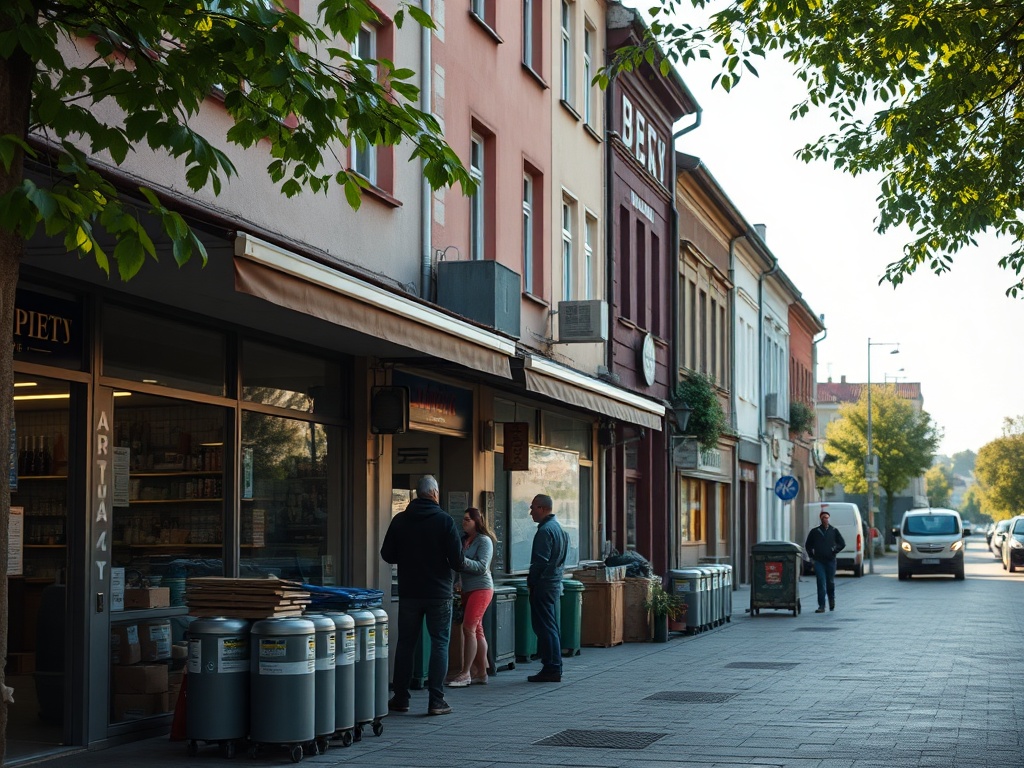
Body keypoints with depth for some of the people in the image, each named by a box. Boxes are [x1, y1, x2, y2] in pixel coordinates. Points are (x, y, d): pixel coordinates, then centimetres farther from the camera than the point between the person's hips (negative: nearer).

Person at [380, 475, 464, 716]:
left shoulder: (400, 520, -1)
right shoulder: (444, 520, -10)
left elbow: (387, 555, 4)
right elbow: (457, 560, -13)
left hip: (409, 593, 3)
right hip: (439, 593, -3)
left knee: (405, 644, 12)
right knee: (439, 644, 4)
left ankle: (400, 698, 14)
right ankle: (436, 700, -2)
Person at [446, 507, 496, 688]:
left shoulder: (484, 541, -8)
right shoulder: (464, 539, 13)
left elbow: (482, 567, -17)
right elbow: (461, 564, 15)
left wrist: (461, 560, -27)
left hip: (481, 588, -8)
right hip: (468, 589, 8)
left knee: (469, 628, -14)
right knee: (477, 630, 9)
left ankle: (465, 673, -13)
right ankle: (481, 673, 13)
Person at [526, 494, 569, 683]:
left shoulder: (545, 530, -15)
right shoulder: (557, 527, 16)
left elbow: (540, 561, -20)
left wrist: (531, 581, -8)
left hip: (543, 585, -10)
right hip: (555, 583, 10)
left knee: (545, 627, -7)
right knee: (550, 627, 13)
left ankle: (551, 669, -6)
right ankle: (554, 668, 16)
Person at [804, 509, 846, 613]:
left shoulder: (834, 531, 8)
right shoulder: (814, 531, 8)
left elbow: (842, 544, 13)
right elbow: (807, 545, 16)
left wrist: (834, 551, 2)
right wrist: (812, 556, 8)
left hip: (830, 561, 1)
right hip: (818, 561, -1)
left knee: (830, 582, 8)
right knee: (821, 583, -8)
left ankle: (832, 600, 33)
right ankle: (821, 606, -8)